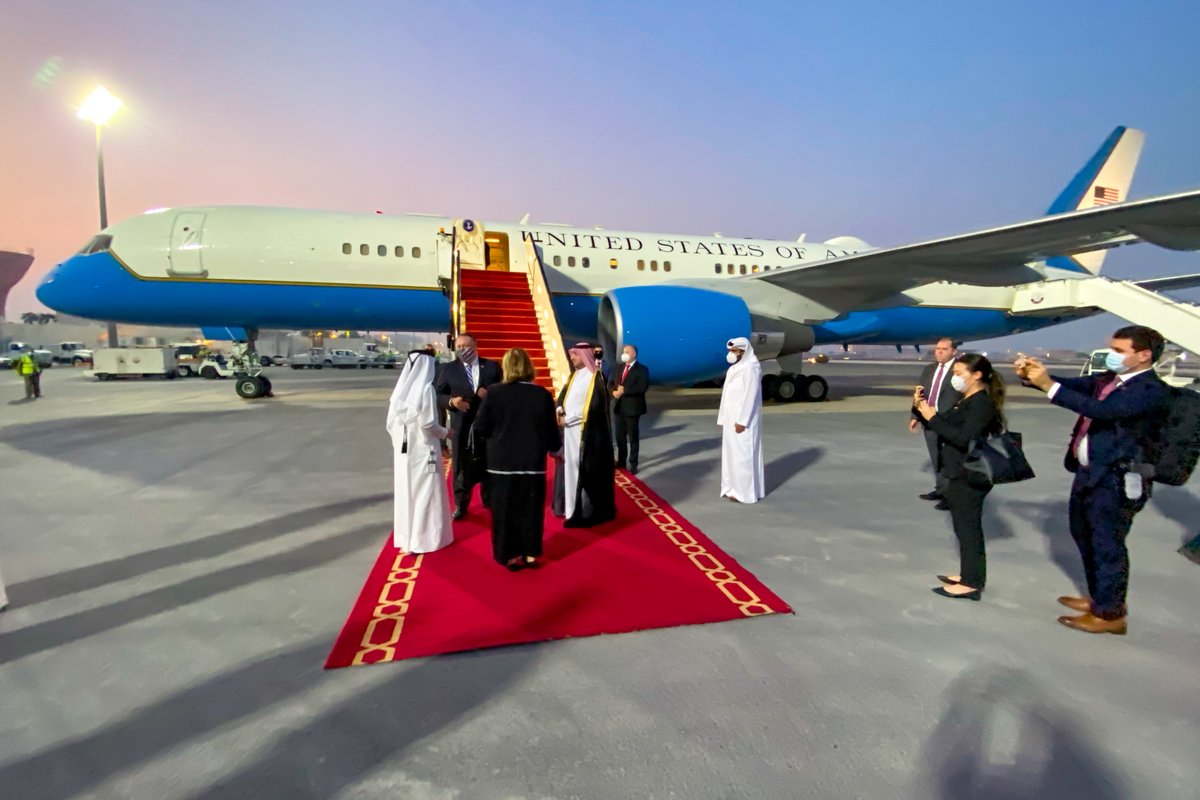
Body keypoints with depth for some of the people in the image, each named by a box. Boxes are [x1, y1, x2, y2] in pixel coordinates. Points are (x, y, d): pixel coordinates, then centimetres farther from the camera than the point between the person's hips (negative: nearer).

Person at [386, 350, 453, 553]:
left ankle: (405, 537, 26)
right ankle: (425, 538, 14)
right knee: (425, 494, 5)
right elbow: (427, 424, -19)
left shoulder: (400, 389, 3)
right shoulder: (426, 388, -15)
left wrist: (400, 442, 17)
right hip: (423, 451, -6)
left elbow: (391, 423, 5)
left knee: (406, 493, 15)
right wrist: (445, 433, -2)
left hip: (403, 451, 6)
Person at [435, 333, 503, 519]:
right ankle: (460, 504, 22)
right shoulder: (448, 369, 2)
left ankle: (490, 501, 32)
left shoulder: (492, 366, 3)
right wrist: (451, 401, -20)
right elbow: (438, 396, 0)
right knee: (462, 466, 7)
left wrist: (490, 394, -17)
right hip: (461, 427, -1)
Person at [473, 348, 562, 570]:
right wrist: (554, 447, 20)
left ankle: (510, 556, 18)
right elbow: (552, 431, 0)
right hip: (533, 462, 1)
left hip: (502, 462, -1)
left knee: (504, 510, 11)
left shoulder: (494, 393, -9)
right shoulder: (542, 394, -6)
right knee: (531, 509, 13)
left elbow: (480, 428, -4)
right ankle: (530, 554, 21)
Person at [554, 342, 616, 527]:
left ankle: (585, 512, 6)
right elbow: (563, 395, 11)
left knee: (585, 471, -3)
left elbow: (593, 406, -19)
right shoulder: (574, 376, 13)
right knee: (570, 467, 12)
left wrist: (567, 418, -16)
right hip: (570, 430, 8)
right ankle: (571, 506, 23)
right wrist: (560, 410, -11)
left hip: (586, 433, -8)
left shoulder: (595, 377, -11)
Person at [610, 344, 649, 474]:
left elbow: (642, 387, -20)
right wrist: (614, 391, -10)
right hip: (619, 407, 6)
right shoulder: (619, 368, 14)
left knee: (633, 437, 4)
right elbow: (611, 383, 13)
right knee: (620, 436, 13)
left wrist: (624, 390, -19)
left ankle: (633, 463, 13)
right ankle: (621, 460, 26)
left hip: (632, 408, -6)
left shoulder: (642, 369, -7)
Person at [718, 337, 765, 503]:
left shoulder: (750, 368, -14)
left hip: (743, 420, -9)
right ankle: (735, 487, 19)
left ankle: (746, 491, 2)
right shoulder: (736, 368, 14)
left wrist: (742, 421, -22)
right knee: (732, 453, 12)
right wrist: (724, 419, 14)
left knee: (743, 454, -5)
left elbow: (750, 396, -20)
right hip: (732, 418, 9)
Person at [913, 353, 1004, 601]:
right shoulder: (966, 401, 14)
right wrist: (920, 408, 0)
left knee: (969, 528, -2)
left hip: (969, 477, -9)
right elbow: (943, 428, 15)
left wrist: (932, 417, -25)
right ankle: (967, 575, 27)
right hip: (957, 475, 9)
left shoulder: (983, 403, -16)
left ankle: (972, 584, 7)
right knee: (964, 527, 16)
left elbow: (963, 438, -26)